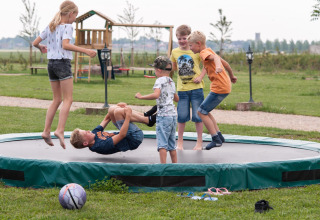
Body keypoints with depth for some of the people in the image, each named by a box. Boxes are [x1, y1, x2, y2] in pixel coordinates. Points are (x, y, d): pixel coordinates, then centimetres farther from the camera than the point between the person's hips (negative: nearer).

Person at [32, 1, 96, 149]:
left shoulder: (50, 27, 13)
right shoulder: (67, 27, -8)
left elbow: (35, 42, 13)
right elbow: (65, 45, -24)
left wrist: (41, 48, 35)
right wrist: (85, 51, -26)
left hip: (51, 63, 7)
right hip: (63, 63, -7)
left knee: (57, 99, 15)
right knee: (68, 99, -5)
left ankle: (46, 131, 9)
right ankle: (60, 130, -19)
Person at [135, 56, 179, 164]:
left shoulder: (160, 80, -7)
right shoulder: (172, 82, 16)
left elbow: (156, 95, -25)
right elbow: (177, 99, 29)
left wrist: (141, 97, -19)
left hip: (163, 115, -8)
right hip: (173, 115, 8)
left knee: (162, 143, -8)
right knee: (171, 144, 15)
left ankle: (163, 164, -15)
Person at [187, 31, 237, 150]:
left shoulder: (204, 53, -12)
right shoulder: (209, 51, 18)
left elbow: (215, 57, -34)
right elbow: (225, 63, 27)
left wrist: (218, 66, -56)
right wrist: (231, 76, 40)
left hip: (219, 88, -10)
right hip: (225, 85, 10)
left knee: (201, 111, -5)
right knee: (205, 111, 18)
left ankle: (216, 139, -4)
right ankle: (219, 135, 17)